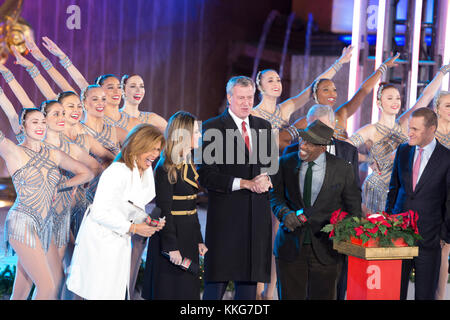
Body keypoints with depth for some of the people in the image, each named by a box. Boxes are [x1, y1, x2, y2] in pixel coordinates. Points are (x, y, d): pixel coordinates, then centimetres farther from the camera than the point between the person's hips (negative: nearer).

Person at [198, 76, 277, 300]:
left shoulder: (263, 126, 14)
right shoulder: (213, 128, -3)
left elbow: (272, 165, 20)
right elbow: (205, 176, -10)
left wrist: (267, 179, -4)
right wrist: (245, 183, -15)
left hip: (257, 216, 5)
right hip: (225, 214, -5)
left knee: (250, 281, 7)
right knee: (216, 281, -4)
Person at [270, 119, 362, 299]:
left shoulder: (342, 169, -3)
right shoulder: (286, 163, 1)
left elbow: (353, 206, 4)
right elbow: (275, 195, 9)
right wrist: (284, 213, -12)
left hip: (325, 250, -1)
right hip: (290, 248, 1)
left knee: (322, 297, 5)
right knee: (290, 297, 5)